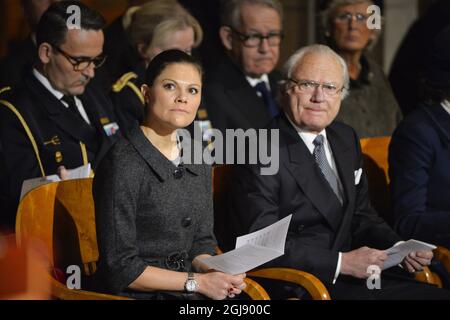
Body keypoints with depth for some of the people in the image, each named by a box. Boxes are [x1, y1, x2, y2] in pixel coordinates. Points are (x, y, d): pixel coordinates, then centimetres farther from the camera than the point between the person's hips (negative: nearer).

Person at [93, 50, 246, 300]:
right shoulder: (124, 164, -12)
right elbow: (120, 268, -13)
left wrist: (214, 272, -4)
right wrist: (197, 282, -13)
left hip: (190, 294, 7)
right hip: (140, 295, -7)